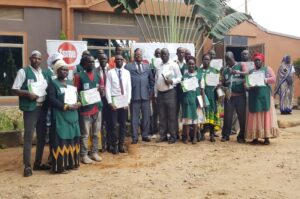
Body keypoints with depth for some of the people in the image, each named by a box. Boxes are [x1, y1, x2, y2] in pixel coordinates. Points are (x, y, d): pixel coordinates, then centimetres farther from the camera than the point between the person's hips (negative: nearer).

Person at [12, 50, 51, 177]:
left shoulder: (43, 73, 12)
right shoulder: (23, 71, -4)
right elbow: (14, 89, -8)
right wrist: (28, 93, -22)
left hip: (43, 107, 6)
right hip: (30, 108, -6)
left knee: (42, 136, 11)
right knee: (28, 137, -3)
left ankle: (38, 163, 23)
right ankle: (27, 166, 5)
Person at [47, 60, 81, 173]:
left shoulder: (70, 83, 18)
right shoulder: (53, 83, -4)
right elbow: (52, 100, -14)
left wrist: (78, 104, -2)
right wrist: (66, 107, -20)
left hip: (72, 116, 7)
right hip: (60, 117, -7)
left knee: (73, 139, 9)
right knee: (61, 140, -6)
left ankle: (72, 162, 19)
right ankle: (60, 166, 0)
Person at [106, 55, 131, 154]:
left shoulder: (127, 72, 6)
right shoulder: (110, 72, -2)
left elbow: (129, 88, 4)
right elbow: (107, 88, -5)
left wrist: (128, 101, -3)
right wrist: (110, 102, -12)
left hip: (124, 101, 3)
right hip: (114, 100, -3)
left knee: (123, 124, 9)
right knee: (114, 124, 2)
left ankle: (121, 145, 20)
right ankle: (114, 145, 15)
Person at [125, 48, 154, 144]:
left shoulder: (147, 66, 15)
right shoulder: (128, 66, 5)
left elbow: (151, 80, 18)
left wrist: (151, 91, 9)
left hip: (146, 95, 3)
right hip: (134, 95, -3)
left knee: (146, 116, 7)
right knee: (134, 117, 2)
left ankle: (145, 135, 19)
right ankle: (135, 137, 10)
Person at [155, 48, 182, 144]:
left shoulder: (174, 65, -1)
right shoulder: (159, 67, 14)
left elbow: (179, 77, -4)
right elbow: (156, 81, 15)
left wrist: (172, 81, -21)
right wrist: (156, 94, 10)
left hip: (170, 92, -5)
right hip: (160, 93, 5)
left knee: (171, 116, -2)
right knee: (162, 116, 9)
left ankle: (172, 136, 5)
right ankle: (163, 135, 17)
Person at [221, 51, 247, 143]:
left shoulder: (241, 65, 4)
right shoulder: (225, 70, 13)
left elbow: (246, 73, -16)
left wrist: (238, 72, -34)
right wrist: (225, 88, -4)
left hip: (240, 95, -2)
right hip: (229, 96, 2)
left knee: (242, 116, 1)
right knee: (227, 116, 4)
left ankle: (241, 136, 11)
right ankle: (225, 135, 13)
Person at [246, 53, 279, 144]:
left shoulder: (267, 69, 11)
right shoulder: (251, 71, 18)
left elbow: (273, 79, -2)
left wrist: (264, 80, -14)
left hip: (265, 95, -2)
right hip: (254, 96, 2)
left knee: (266, 115, -4)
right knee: (255, 116, 0)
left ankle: (266, 137, -3)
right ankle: (255, 137, 3)